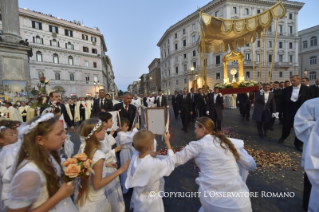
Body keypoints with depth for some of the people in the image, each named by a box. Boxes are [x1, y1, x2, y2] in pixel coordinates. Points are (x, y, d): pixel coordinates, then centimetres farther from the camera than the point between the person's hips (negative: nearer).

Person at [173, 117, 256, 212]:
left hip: (213, 203, -3)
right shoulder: (226, 142, 10)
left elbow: (175, 160, 3)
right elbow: (251, 165, 16)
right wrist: (241, 149, 33)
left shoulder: (197, 145, -2)